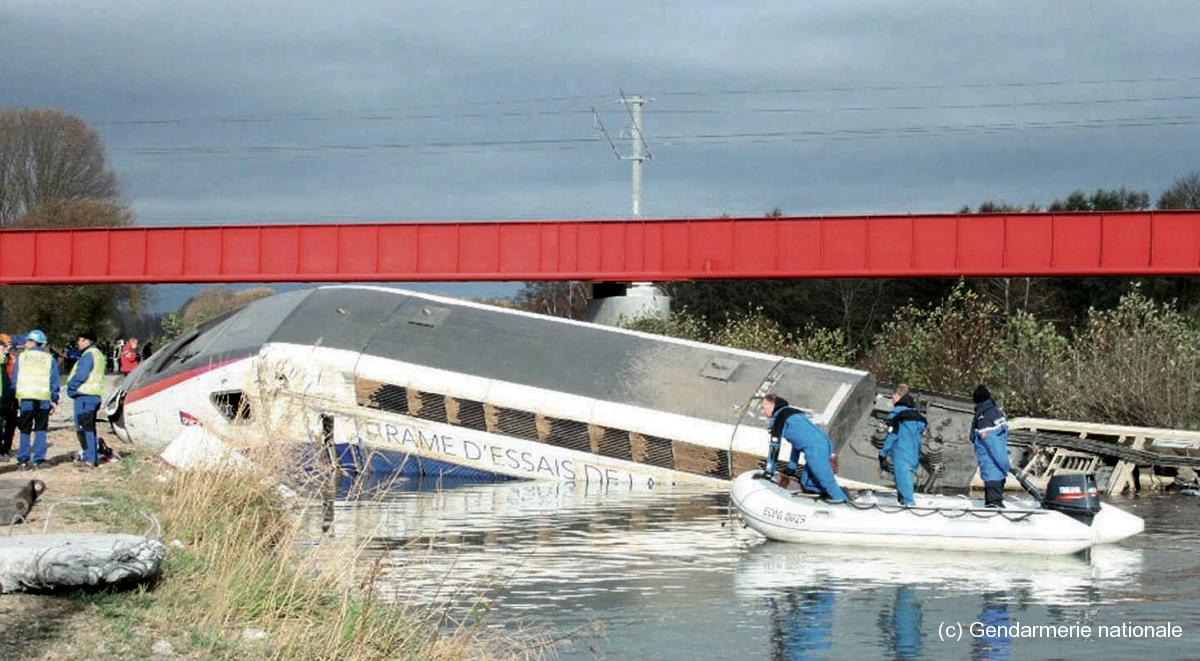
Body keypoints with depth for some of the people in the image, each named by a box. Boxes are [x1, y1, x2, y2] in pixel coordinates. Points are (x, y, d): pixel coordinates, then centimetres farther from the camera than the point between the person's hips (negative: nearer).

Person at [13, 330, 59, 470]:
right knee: (40, 429, 8)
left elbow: (14, 379, 6)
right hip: (44, 399, 0)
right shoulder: (49, 359, 6)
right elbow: (54, 381, 4)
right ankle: (38, 460, 3)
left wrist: (15, 396, 13)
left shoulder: (22, 357, 5)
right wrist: (54, 400, 7)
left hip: (25, 397, 0)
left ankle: (23, 460, 4)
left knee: (25, 430, 7)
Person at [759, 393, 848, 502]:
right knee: (806, 483, 12)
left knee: (827, 481, -12)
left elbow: (775, 446, -1)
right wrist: (791, 467, 42)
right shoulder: (792, 412, 31)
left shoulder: (779, 417, 3)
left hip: (815, 449, -9)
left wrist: (769, 472, 4)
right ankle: (840, 492, 3)